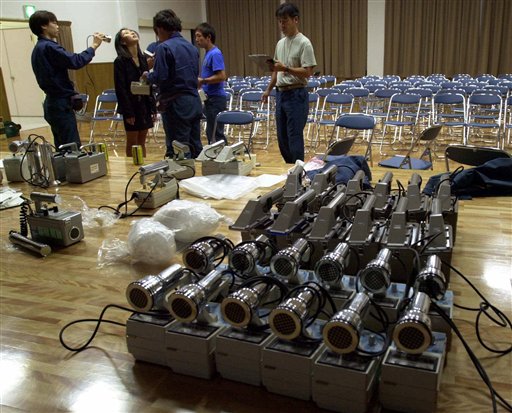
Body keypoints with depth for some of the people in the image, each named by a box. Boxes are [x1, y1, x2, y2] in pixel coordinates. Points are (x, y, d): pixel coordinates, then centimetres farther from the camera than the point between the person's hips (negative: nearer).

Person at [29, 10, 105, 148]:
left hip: (54, 102, 10)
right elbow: (76, 61, -21)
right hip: (61, 104, -10)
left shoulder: (39, 48, 17)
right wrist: (94, 46, -10)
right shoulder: (49, 47, -15)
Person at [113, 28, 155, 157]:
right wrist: (128, 112, -16)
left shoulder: (143, 58, 9)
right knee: (132, 143, 4)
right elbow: (120, 88, -12)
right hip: (132, 107, -5)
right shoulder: (120, 61, -9)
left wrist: (153, 107, 7)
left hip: (144, 105, 5)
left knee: (142, 142, 12)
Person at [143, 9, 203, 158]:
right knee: (195, 147, 11)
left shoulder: (164, 47, -10)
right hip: (194, 102, 7)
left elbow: (159, 78, -15)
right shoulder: (191, 47, 13)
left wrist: (147, 75, 6)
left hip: (176, 104, -7)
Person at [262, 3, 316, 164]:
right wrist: (268, 89, 17)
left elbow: (308, 72, -18)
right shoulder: (280, 43, 14)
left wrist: (286, 69, -27)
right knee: (282, 136, 13)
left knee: (294, 136, -5)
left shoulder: (304, 43, -12)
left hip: (296, 95, -8)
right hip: (281, 94, 8)